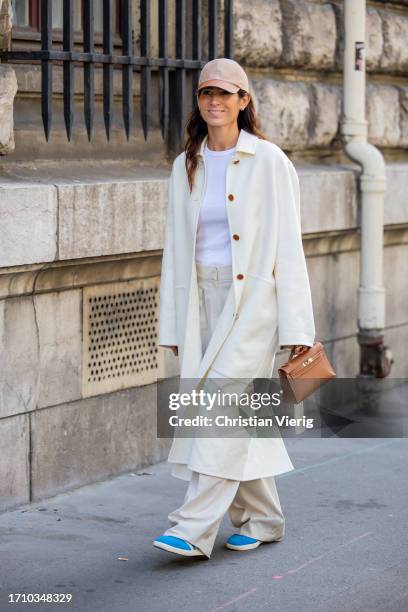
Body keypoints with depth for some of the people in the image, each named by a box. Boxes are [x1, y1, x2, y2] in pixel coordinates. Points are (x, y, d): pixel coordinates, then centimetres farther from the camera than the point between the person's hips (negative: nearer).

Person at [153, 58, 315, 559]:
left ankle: (194, 529, -13)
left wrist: (296, 325, -9)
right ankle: (262, 519, 22)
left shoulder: (269, 161, -4)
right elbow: (175, 246, 12)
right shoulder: (185, 166, 10)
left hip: (252, 297, -5)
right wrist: (172, 325, 10)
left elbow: (287, 244, -6)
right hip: (203, 298, 5)